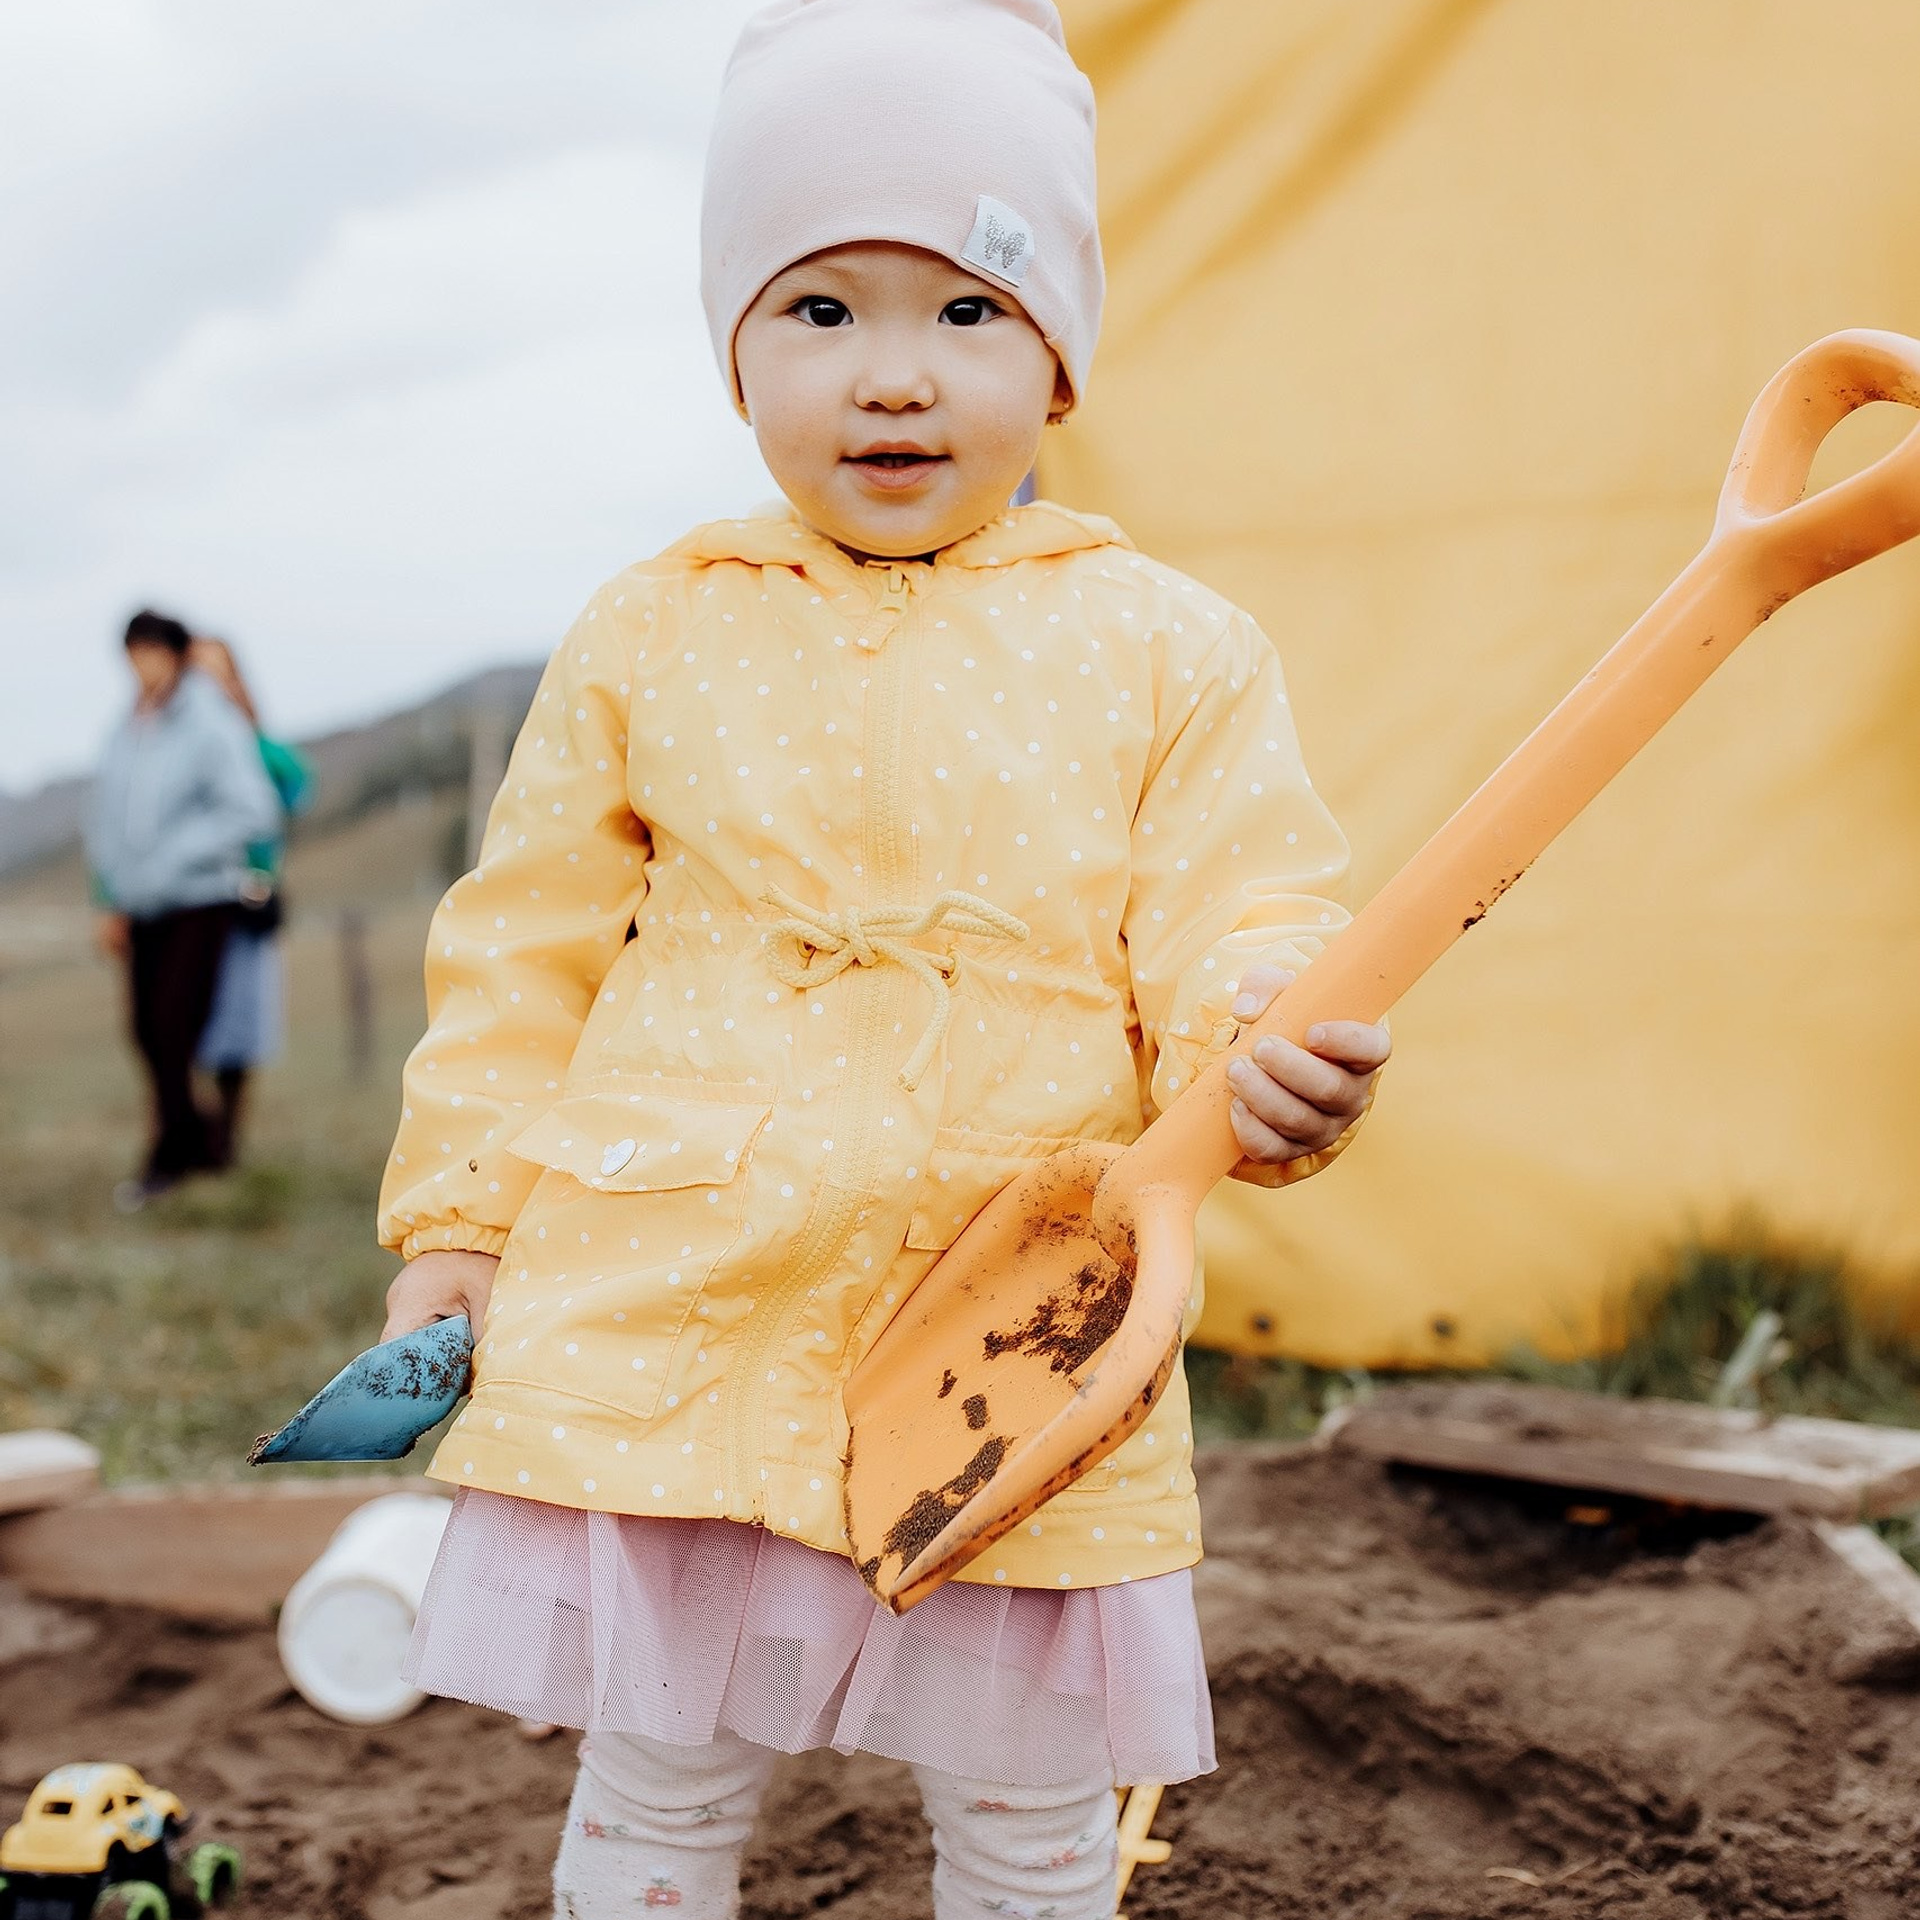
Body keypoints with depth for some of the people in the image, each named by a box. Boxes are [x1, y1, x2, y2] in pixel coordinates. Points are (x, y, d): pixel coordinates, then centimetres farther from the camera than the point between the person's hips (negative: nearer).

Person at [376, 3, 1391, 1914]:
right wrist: (454, 1219, 8)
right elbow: (524, 950, 9)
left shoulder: (1168, 648, 1)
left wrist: (1264, 1056, -24)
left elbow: (1236, 928, -1)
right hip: (672, 1326, 1)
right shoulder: (646, 639, 4)